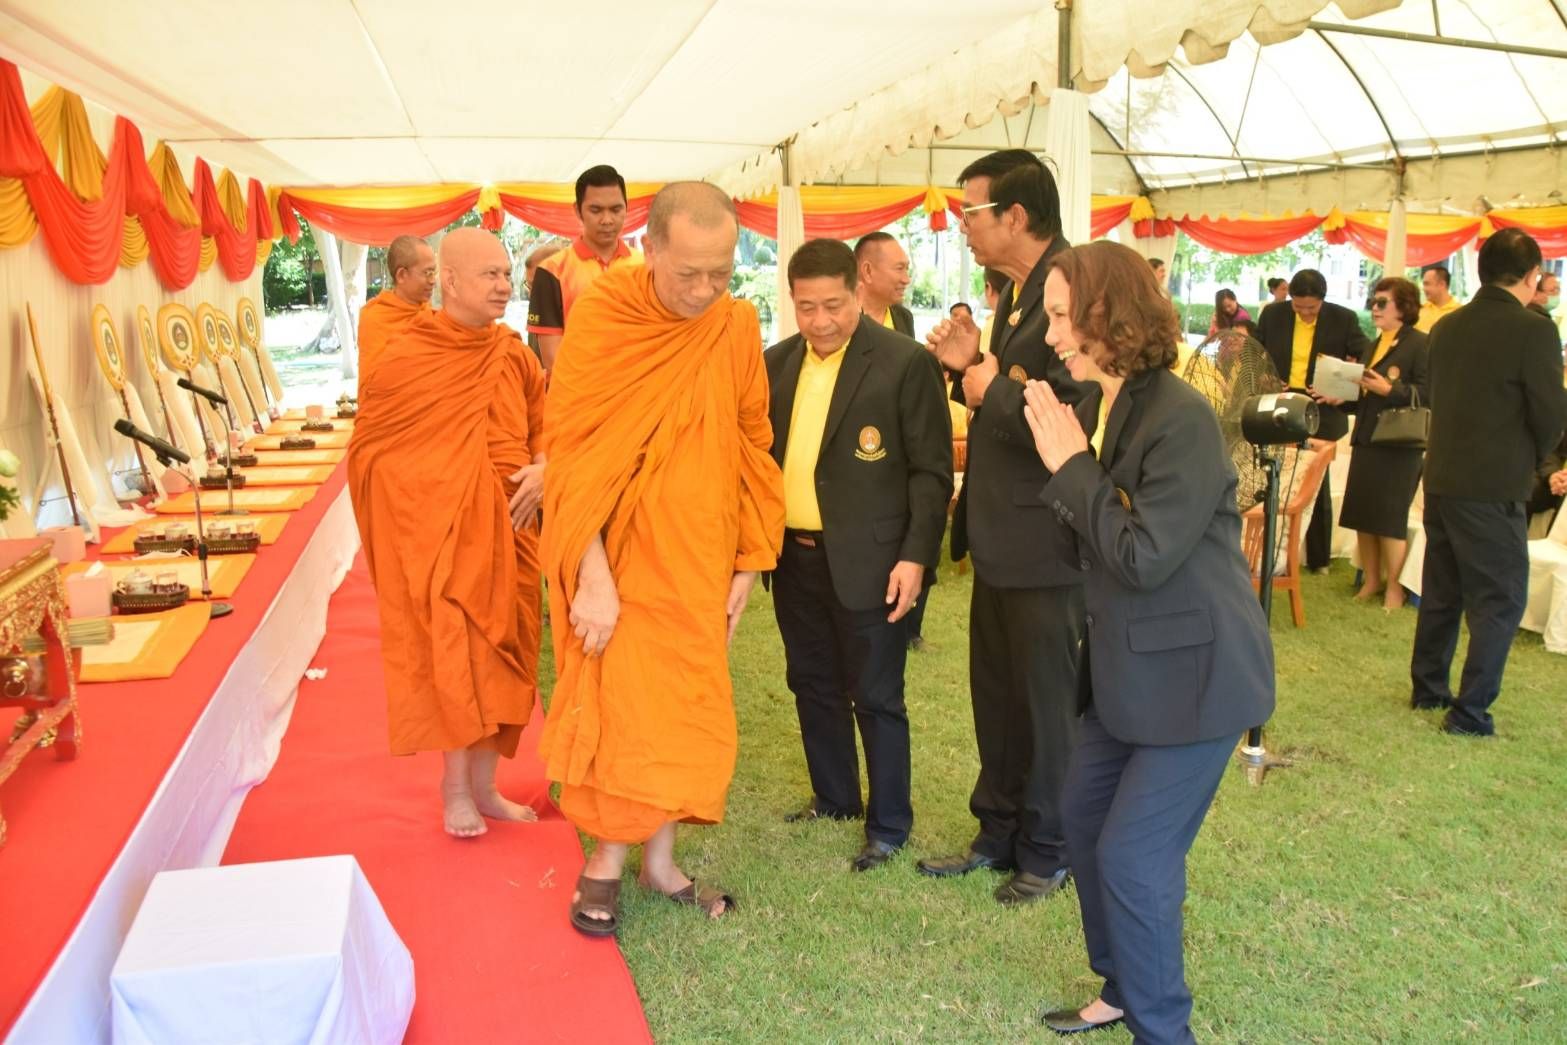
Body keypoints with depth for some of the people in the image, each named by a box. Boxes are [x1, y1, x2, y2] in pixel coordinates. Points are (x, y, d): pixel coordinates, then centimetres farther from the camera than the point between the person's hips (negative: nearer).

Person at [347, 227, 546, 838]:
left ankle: (484, 785, 25)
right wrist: (423, 503, -7)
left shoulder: (514, 357, 4)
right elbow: (368, 450, -1)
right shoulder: (404, 360, -8)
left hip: (504, 532, 5)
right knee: (449, 655, -1)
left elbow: (545, 431, 13)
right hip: (436, 536, -4)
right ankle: (456, 787, 18)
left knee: (497, 655, 10)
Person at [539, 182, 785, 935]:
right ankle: (606, 861, 22)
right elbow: (573, 452, -12)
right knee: (627, 709, 0)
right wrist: (592, 576, -17)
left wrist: (746, 565, 3)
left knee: (686, 712, 10)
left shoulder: (737, 327, -2)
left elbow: (751, 447, 5)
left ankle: (658, 860, 26)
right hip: (620, 556, -3)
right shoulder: (601, 317, -12)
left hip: (699, 559, 4)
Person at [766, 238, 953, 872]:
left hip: (866, 562, -6)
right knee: (814, 688, 18)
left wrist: (916, 556, -16)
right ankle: (833, 797, 37)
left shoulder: (906, 362, -9)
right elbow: (760, 455, 13)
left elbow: (932, 470, -9)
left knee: (875, 698, 5)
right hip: (794, 558, 6)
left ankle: (889, 824, 21)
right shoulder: (776, 363, 8)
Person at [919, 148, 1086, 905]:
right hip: (999, 537, 9)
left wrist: (990, 389, -17)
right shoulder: (1016, 290, 11)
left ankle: (1047, 851, 28)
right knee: (995, 695, 19)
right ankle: (999, 833, 36)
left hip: (1046, 543, -9)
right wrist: (973, 365, 0)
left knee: (1046, 704, 9)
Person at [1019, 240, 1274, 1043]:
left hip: (1193, 671, -9)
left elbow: (1144, 557, -25)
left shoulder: (1181, 419, -22)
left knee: (1133, 856, -4)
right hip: (1128, 663, 9)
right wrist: (1060, 460, -6)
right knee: (1084, 818, 18)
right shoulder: (1096, 407, 5)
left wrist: (1070, 464, -19)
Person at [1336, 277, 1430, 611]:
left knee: (1390, 519, -3)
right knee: (1361, 514, 8)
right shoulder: (1375, 345, 16)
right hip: (1366, 440, 8)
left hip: (1400, 444, -8)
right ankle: (1371, 581, 19)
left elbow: (1429, 394, -18)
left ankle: (1394, 587, 9)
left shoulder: (1420, 344, -9)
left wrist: (1389, 389, -26)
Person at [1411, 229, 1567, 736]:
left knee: (1441, 590, 18)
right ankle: (1470, 711, 5)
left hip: (1441, 479, 7)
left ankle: (1428, 687, 29)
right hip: (1494, 488, -7)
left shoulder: (1446, 327, 5)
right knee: (1499, 600, 3)